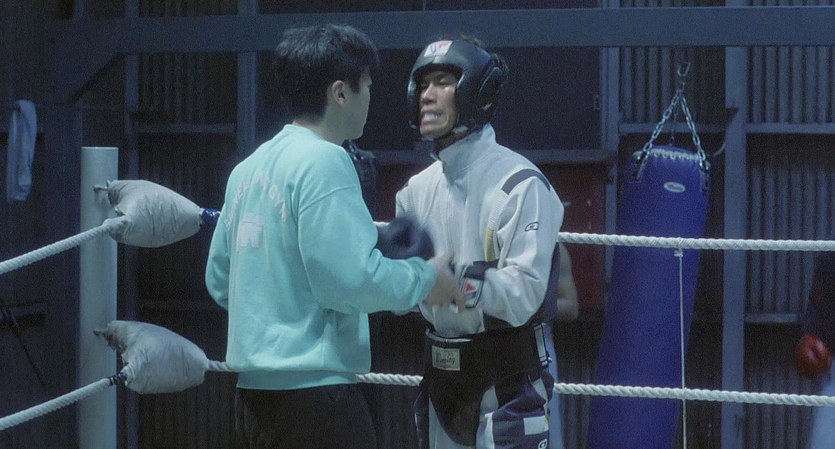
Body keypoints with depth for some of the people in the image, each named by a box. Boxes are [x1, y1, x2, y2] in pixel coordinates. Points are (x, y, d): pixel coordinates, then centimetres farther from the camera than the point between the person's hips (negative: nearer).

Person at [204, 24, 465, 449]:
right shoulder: (323, 161, -13)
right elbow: (351, 277, -19)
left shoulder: (248, 168, 11)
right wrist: (426, 278, -4)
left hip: (255, 392, 8)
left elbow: (219, 278, 15)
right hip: (312, 392, -8)